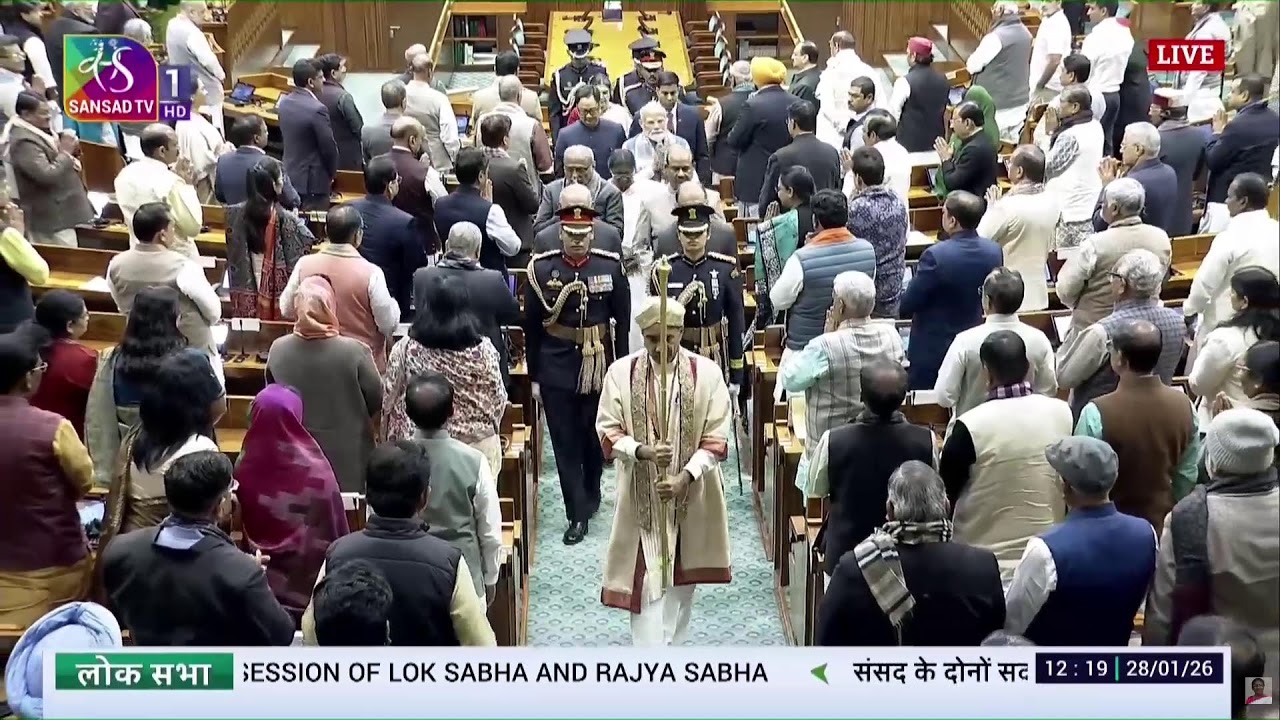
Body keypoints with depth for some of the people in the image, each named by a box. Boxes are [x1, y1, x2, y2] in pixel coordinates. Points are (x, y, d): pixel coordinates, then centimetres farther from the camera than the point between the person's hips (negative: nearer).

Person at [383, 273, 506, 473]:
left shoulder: (406, 349, -11)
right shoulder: (483, 349, -11)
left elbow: (389, 400, -3)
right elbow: (498, 401, -2)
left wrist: (395, 441, 13)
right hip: (477, 448, 0)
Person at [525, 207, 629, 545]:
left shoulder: (611, 267, -4)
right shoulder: (541, 269, -5)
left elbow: (622, 322, 2)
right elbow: (532, 327, 0)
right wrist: (534, 376, 1)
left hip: (599, 367, 1)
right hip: (556, 371, -1)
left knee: (596, 438, 16)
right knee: (565, 444, 2)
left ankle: (591, 495, 39)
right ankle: (578, 514, 10)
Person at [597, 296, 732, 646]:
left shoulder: (706, 372, -7)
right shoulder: (621, 371, -6)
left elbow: (717, 437, -8)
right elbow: (607, 430, -4)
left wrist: (685, 476, -20)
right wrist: (640, 451, -23)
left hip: (691, 493, 1)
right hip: (641, 494, -1)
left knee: (682, 578, 15)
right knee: (647, 582, -3)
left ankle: (671, 648, 35)